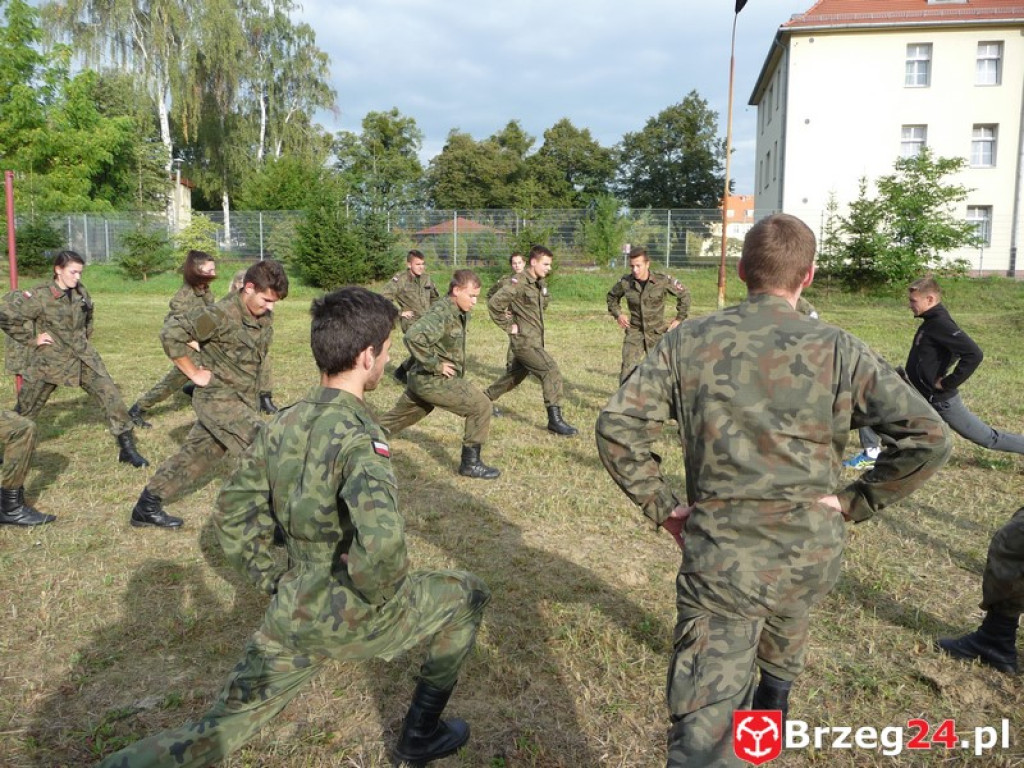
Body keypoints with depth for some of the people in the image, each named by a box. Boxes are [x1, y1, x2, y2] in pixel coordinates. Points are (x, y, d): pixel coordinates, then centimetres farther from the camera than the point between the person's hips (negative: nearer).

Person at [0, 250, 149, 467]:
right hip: (50, 360, -4)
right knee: (25, 410, 11)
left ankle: (127, 447, 1)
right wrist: (32, 338, -10)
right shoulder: (40, 295, -15)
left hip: (83, 357, 4)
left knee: (112, 397, -6)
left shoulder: (81, 292, 2)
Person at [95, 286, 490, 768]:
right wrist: (379, 596, -20)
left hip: (291, 613, 6)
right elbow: (380, 539, -40)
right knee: (467, 597, 16)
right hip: (349, 616, -6)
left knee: (222, 728, 20)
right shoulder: (357, 436, -24)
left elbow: (233, 515, 7)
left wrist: (273, 580, 12)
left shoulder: (285, 422, -2)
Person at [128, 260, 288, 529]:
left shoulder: (265, 315, 3)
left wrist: (260, 385, 14)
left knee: (196, 455, 16)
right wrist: (195, 374, -16)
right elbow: (171, 334, -21)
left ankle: (147, 507, 30)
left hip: (246, 402, 8)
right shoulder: (220, 315, -21)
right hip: (220, 399, -8)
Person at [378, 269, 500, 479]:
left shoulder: (460, 313, 7)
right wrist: (435, 364, -27)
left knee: (400, 416, 23)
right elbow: (413, 337, -37)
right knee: (480, 406, -8)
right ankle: (470, 463, 1)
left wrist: (457, 364, 15)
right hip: (434, 380, -10)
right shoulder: (442, 313, -22)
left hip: (422, 378, 10)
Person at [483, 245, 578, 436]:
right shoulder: (518, 283, -17)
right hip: (524, 341, -9)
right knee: (551, 371, -17)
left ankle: (485, 398, 41)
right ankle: (554, 418, -12)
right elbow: (494, 304, -21)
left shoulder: (540, 284, 9)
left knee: (514, 376, 22)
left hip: (535, 340, 9)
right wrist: (508, 326, -16)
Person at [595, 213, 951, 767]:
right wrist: (853, 502, 1)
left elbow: (615, 429, -7)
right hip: (813, 553, 4)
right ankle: (775, 702, 64)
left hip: (722, 554, -3)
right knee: (783, 616, 37)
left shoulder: (688, 341, -3)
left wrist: (662, 507, 1)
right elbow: (927, 438, -9)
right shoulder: (838, 350, -4)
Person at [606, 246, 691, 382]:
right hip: (634, 332, 1)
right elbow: (612, 297, 14)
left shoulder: (663, 281, -13)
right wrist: (618, 314, 1)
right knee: (628, 369, -10)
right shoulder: (625, 282, -8)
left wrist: (679, 318, 1)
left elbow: (684, 294, 2)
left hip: (657, 334, 0)